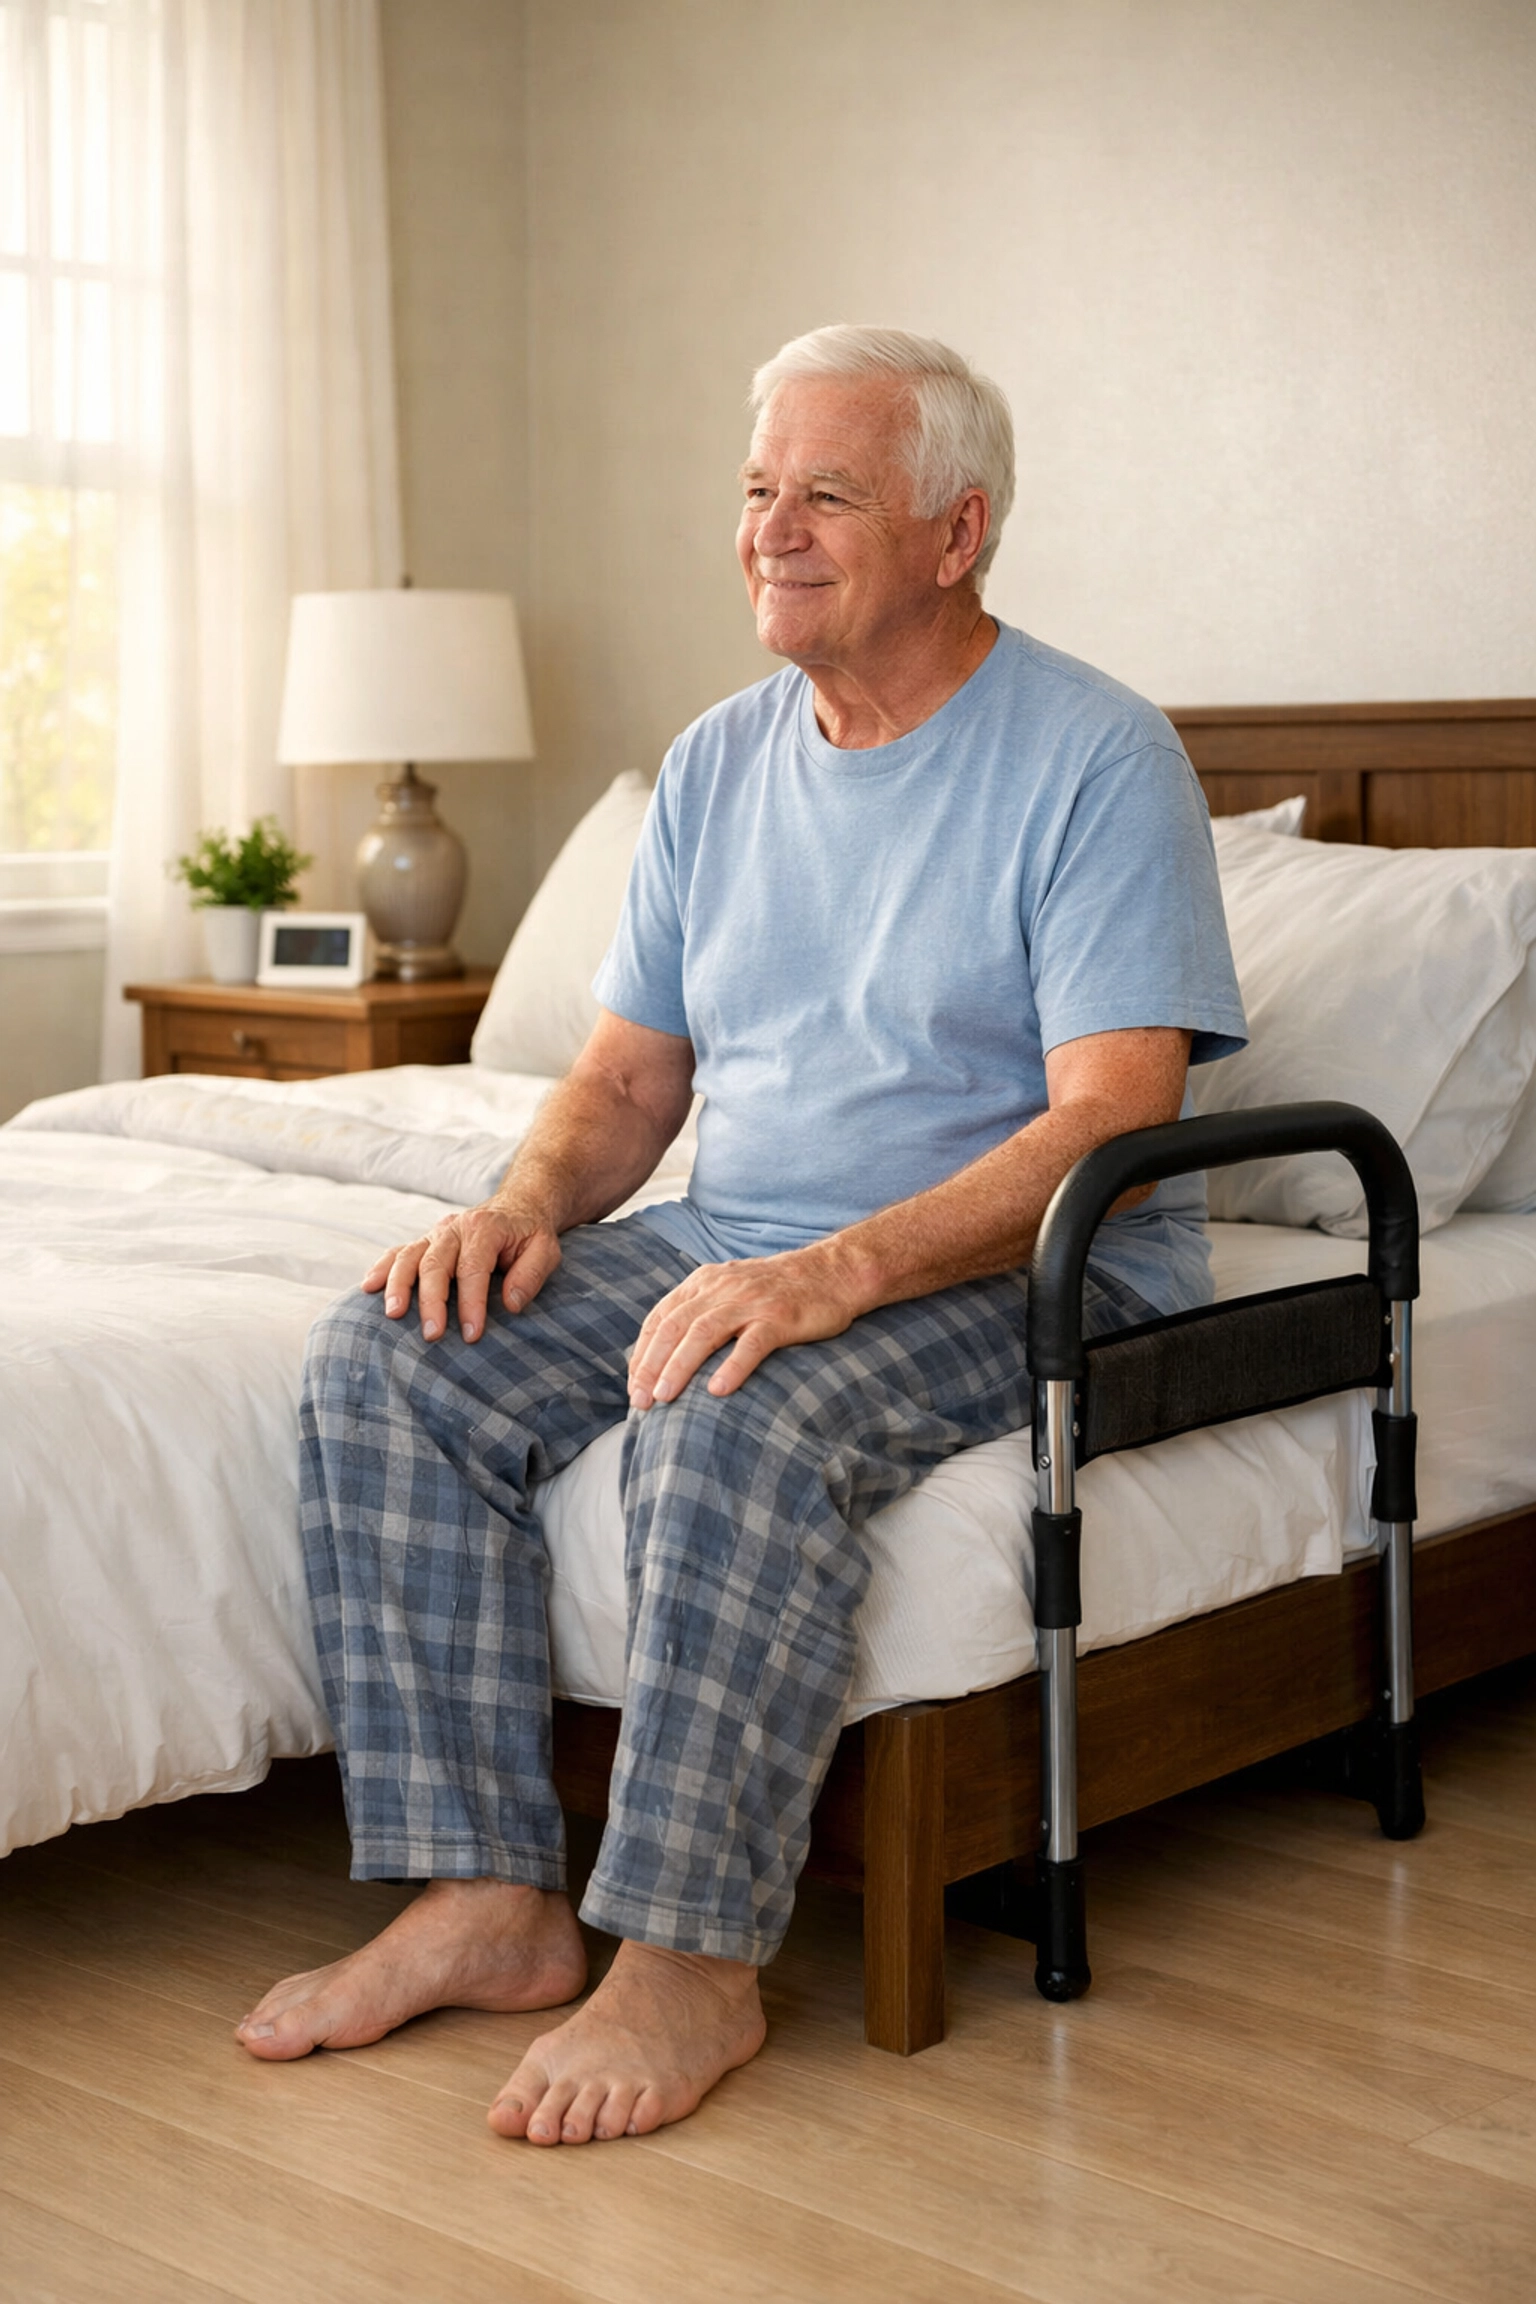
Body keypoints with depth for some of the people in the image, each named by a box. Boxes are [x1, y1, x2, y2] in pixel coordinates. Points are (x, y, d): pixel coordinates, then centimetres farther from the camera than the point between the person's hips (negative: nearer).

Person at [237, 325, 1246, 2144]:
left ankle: (688, 1963, -23)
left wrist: (836, 1272, -31)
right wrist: (528, 1201, -8)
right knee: (389, 1361, -14)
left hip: (1024, 1277, -6)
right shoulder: (719, 763, 12)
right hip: (734, 1242, 7)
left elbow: (1108, 1124, -19)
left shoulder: (1095, 761, -9)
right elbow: (634, 1068, 14)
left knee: (736, 1422, -36)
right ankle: (487, 1900, -12)